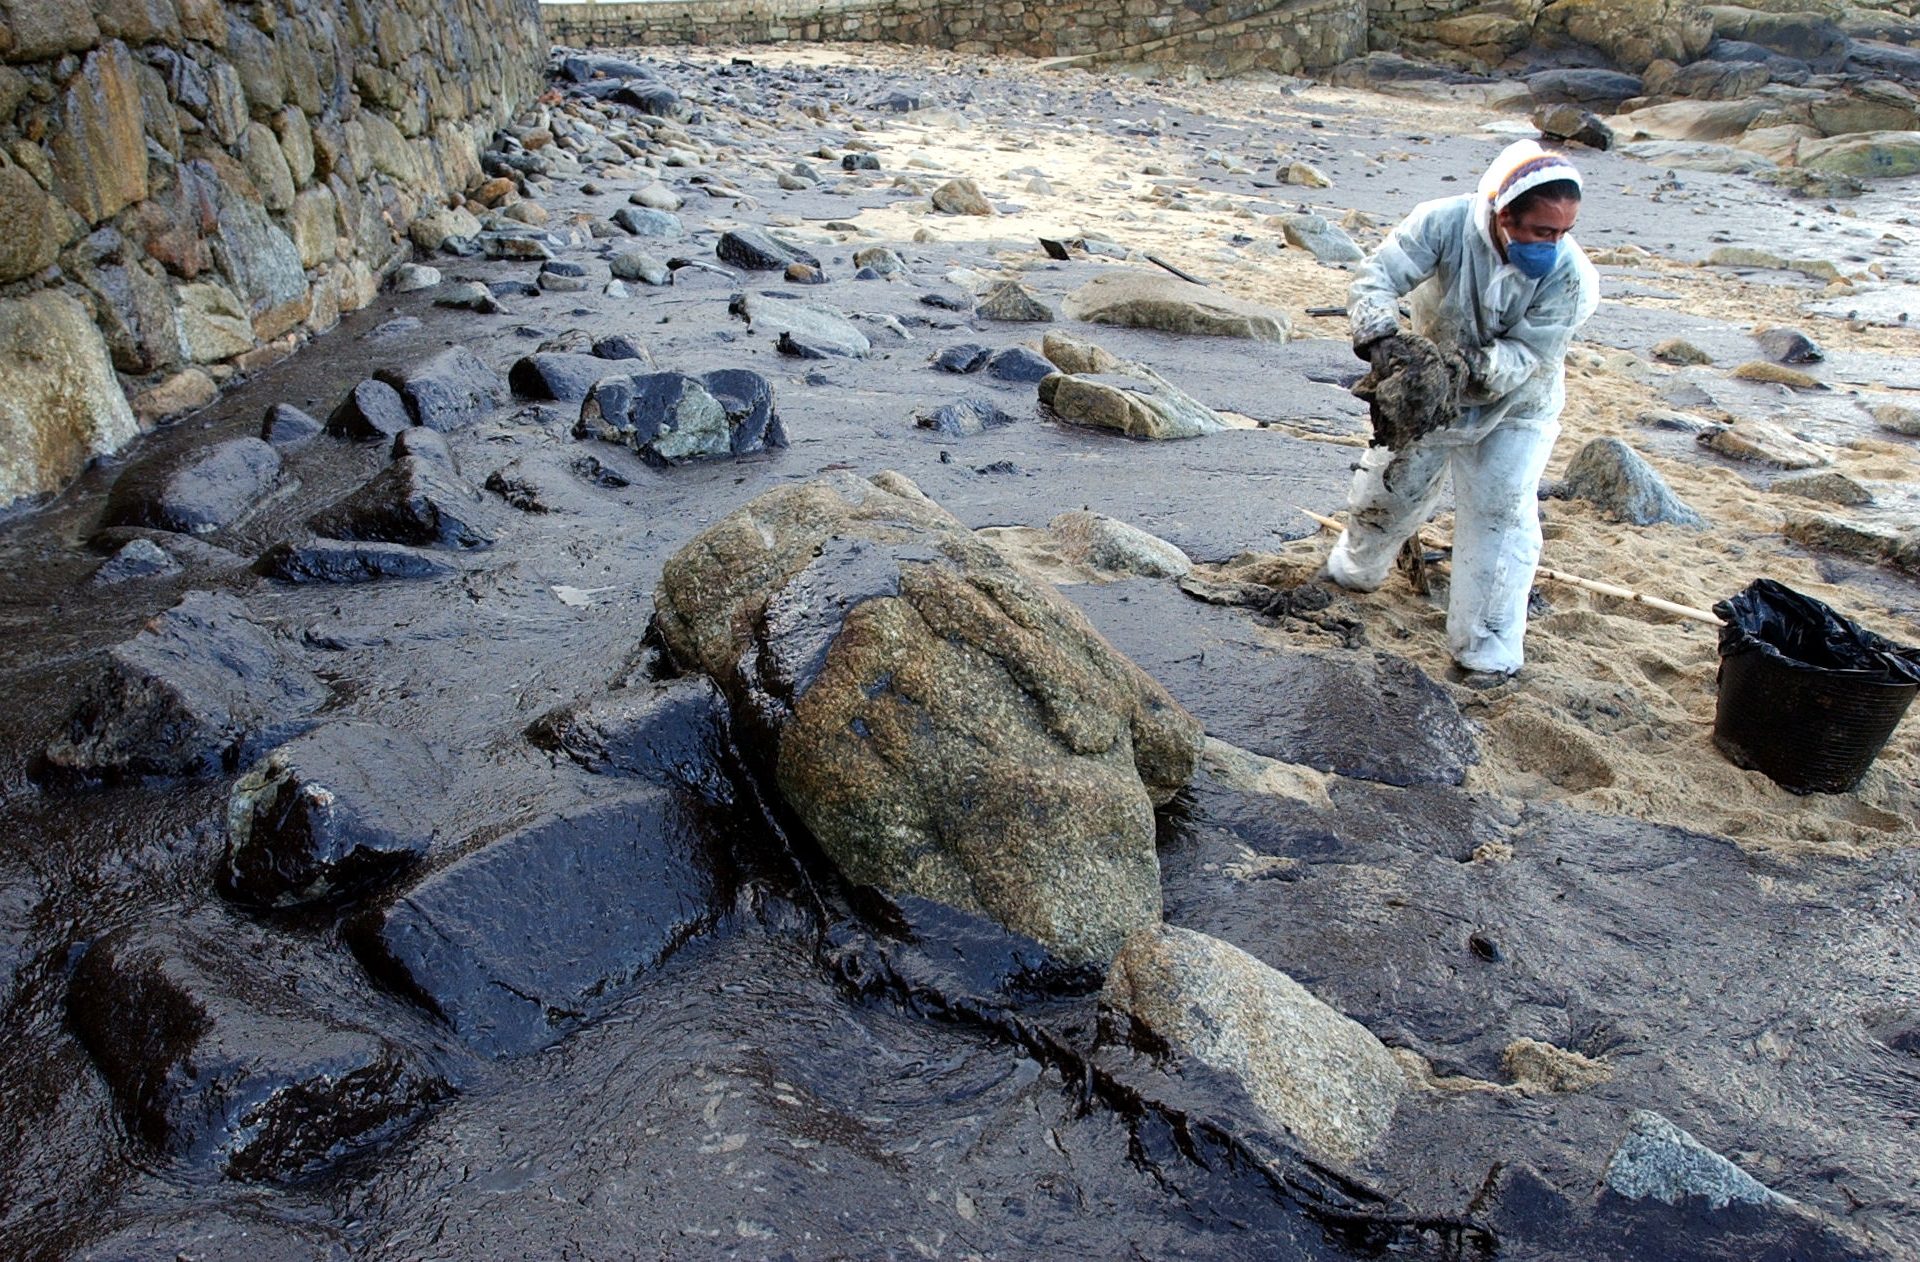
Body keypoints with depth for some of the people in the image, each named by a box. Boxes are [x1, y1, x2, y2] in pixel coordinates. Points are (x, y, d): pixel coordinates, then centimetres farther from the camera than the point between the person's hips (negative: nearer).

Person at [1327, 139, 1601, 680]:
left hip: (1513, 408, -1)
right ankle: (1354, 573, 45)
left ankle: (1487, 652, 3)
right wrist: (1376, 324, -51)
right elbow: (1377, 275, -30)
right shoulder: (1444, 223, -28)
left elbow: (1528, 352, -27)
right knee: (1385, 488, 13)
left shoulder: (1571, 276, -28)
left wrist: (1482, 367, -48)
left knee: (1499, 517, -8)